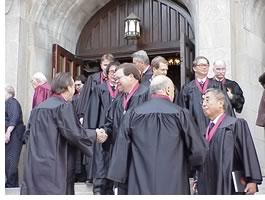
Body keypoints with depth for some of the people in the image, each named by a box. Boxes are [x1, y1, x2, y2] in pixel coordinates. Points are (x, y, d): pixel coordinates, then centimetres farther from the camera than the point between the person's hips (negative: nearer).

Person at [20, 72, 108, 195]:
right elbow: (75, 134, -15)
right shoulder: (64, 106, -10)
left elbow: (28, 134, 18)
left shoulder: (38, 108, 14)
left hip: (35, 165, 8)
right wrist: (95, 135, 0)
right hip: (52, 166, -8)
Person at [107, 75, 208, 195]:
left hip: (141, 186, 2)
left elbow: (121, 151, 3)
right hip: (173, 185, -2)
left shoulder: (132, 114, 0)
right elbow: (198, 150, -2)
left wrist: (118, 178, 10)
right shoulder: (180, 114, -7)